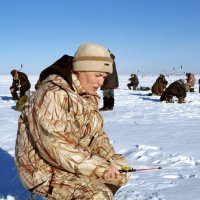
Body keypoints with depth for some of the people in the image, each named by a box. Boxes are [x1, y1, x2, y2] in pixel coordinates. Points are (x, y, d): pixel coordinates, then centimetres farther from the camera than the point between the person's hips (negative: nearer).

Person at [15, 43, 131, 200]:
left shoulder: (89, 96, 5)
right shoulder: (52, 95, -26)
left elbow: (96, 134, 10)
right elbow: (58, 148, -31)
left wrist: (111, 160, -7)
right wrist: (99, 167, -26)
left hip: (77, 160, 9)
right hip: (46, 169, -9)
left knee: (121, 170, 4)